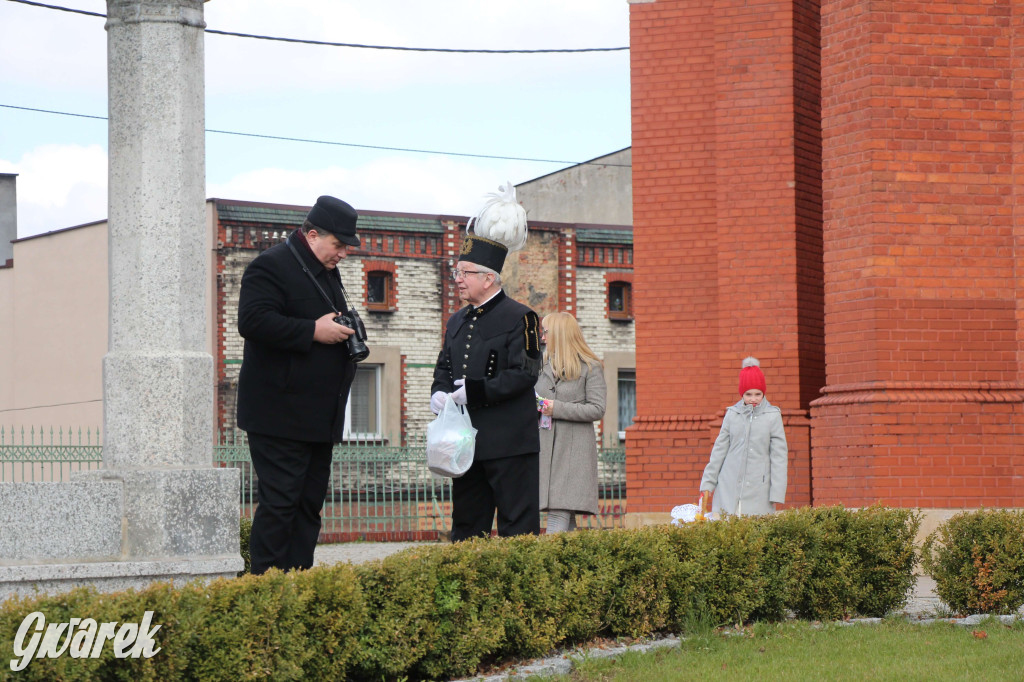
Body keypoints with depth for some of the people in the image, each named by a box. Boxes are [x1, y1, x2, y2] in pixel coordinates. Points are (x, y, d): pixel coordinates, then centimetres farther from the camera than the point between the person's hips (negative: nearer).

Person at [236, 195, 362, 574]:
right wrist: (314, 332, -23)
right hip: (281, 413, -9)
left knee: (310, 504, 9)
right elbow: (253, 321, -23)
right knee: (279, 501, -9)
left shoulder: (327, 272, 19)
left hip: (319, 415, 9)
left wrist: (346, 333, 10)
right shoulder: (271, 266, -10)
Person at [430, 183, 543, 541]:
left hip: (510, 444, -7)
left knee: (518, 528, -5)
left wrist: (476, 392, -21)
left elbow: (524, 374, -13)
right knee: (467, 525, 10)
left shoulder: (519, 318, -6)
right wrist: (439, 392, -2)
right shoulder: (457, 322, 17)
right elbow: (443, 367, 20)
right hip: (467, 441, 7)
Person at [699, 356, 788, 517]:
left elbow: (779, 457, 1)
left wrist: (777, 495, -4)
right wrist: (707, 484, 12)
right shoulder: (732, 414, 8)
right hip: (728, 491, 2)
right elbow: (719, 450, 14)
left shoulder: (772, 416, 1)